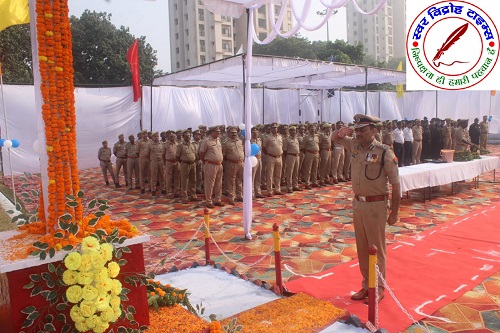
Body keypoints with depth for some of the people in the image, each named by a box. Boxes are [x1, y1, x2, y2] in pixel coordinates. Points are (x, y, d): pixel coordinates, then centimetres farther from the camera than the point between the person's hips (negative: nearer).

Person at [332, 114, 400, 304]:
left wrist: (394, 212, -11)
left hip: (376, 205, -6)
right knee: (362, 247, 15)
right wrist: (340, 132, -7)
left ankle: (378, 288, 21)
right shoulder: (354, 145, 2)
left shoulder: (385, 153, -15)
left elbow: (395, 184, -12)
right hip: (358, 203, 6)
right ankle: (366, 285, 29)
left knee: (376, 248, 6)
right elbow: (336, 138, 18)